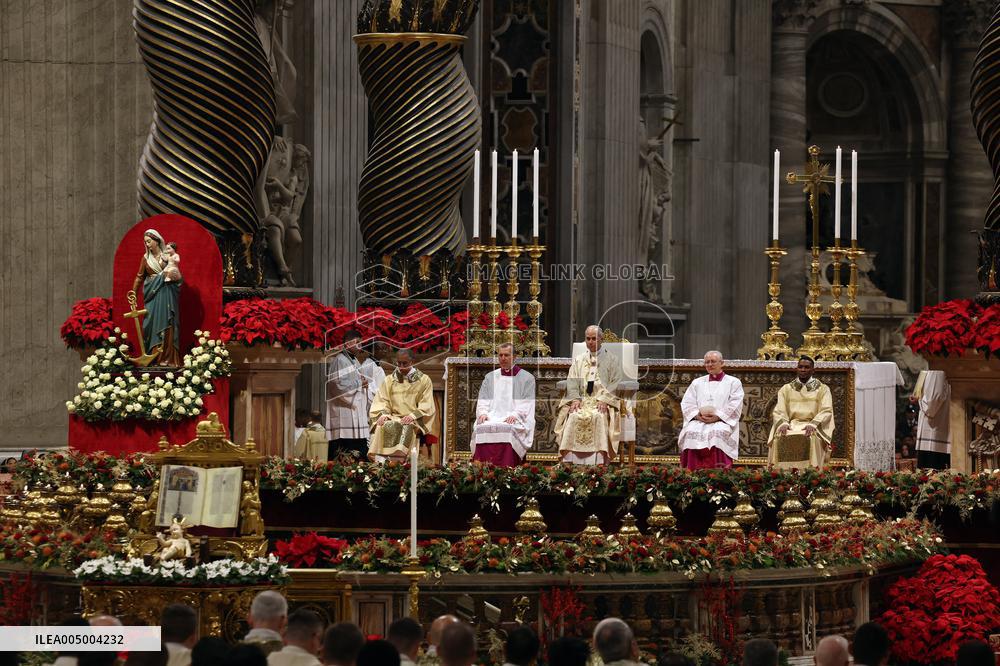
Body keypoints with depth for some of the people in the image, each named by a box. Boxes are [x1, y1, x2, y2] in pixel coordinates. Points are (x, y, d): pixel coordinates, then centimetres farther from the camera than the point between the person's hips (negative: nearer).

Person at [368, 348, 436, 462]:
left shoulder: (424, 380, 9)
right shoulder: (389, 380, 17)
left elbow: (426, 406, 3)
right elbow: (381, 402, 10)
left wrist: (413, 415, -15)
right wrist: (383, 414, -12)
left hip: (415, 420, -2)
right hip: (393, 418, 2)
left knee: (407, 427, -37)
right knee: (383, 426, -33)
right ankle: (380, 459, -46)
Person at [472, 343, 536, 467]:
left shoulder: (526, 378, 11)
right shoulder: (490, 377, 23)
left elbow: (527, 404, 2)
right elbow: (483, 400, 16)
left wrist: (515, 415, -15)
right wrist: (483, 413, -5)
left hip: (515, 419, -3)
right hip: (492, 416, 3)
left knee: (506, 429, -37)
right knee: (481, 428, -31)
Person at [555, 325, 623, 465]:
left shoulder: (611, 360, 11)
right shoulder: (578, 360, 21)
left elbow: (615, 383, 1)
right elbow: (571, 382, 11)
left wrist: (603, 400, -14)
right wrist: (575, 399, -9)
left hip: (603, 402, -3)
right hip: (582, 400, 3)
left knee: (598, 417, -35)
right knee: (573, 417, -29)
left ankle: (597, 461, -38)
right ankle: (572, 460, -33)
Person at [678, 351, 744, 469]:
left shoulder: (733, 383, 14)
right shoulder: (697, 383, 24)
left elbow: (734, 406, 0)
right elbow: (687, 404, 13)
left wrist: (717, 416, -13)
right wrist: (698, 415, -7)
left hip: (722, 421, -2)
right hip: (698, 421, 2)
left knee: (718, 432, -37)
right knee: (691, 432, -32)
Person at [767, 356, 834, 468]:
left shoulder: (822, 389, 13)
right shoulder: (786, 389, 19)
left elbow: (826, 411, 0)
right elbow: (778, 411, 9)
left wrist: (813, 424, -19)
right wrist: (783, 423, -14)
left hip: (813, 427, -1)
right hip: (791, 425, 2)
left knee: (811, 438, -37)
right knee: (779, 438, -32)